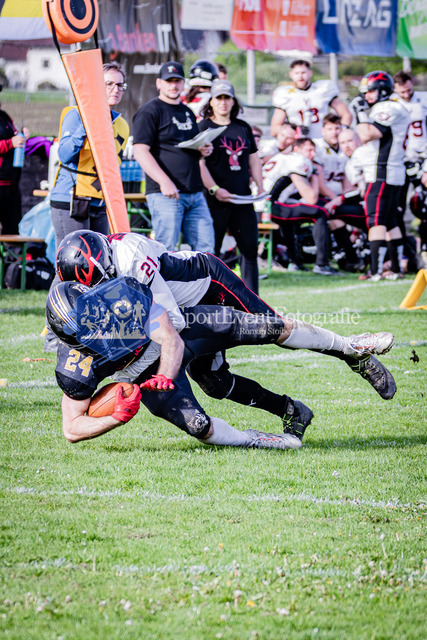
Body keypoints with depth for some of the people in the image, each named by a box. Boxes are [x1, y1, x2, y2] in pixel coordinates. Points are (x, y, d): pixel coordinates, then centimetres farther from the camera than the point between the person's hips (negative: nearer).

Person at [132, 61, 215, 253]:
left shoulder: (188, 112, 21)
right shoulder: (150, 112, -3)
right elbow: (140, 151, -13)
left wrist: (203, 151, 7)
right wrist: (164, 181, -23)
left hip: (194, 193, 7)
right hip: (165, 194, -7)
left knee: (205, 249, 3)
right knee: (166, 251, -9)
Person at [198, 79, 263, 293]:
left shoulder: (243, 128, 16)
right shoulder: (203, 127, -1)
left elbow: (253, 159, 20)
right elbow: (199, 164, -8)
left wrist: (260, 187, 7)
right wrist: (214, 189, -19)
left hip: (243, 198, 5)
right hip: (216, 201, -5)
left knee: (250, 249, 4)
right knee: (211, 251, -2)